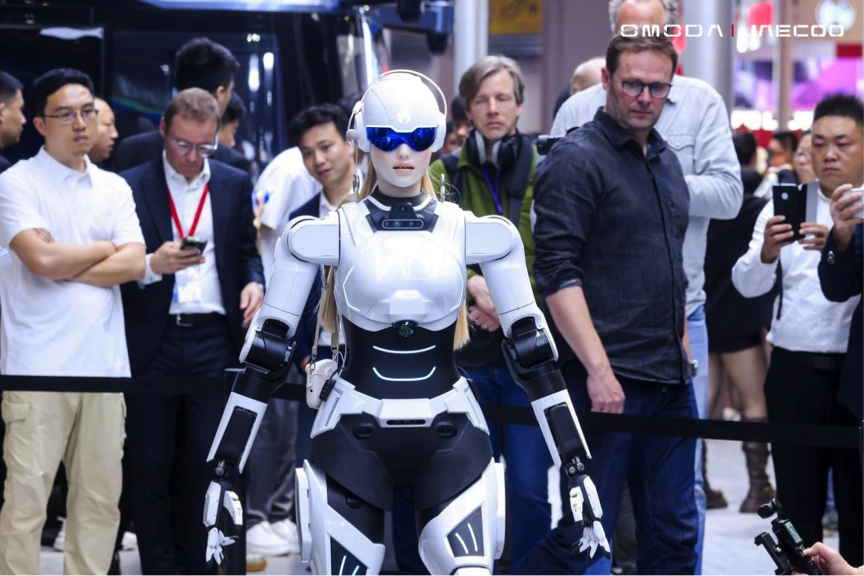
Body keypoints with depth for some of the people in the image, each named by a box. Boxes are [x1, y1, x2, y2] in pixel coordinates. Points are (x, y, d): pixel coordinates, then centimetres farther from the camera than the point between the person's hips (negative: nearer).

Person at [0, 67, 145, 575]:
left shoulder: (114, 188, 14)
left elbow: (134, 265, 2)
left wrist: (63, 266, -7)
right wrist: (104, 250, 0)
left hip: (104, 363, 5)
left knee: (101, 498, 7)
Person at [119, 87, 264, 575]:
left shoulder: (235, 185, 9)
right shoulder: (134, 186, 2)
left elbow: (248, 251, 13)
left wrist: (254, 282, -7)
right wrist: (152, 265, -18)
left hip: (213, 338, 1)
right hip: (152, 343, -1)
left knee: (206, 465, 3)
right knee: (152, 467, 4)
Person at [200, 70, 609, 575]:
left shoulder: (481, 235, 2)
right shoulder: (324, 235, -1)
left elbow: (532, 351, 6)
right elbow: (266, 355, 3)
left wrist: (577, 468, 3)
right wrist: (224, 471, 1)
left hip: (450, 439, 0)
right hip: (353, 439, 0)